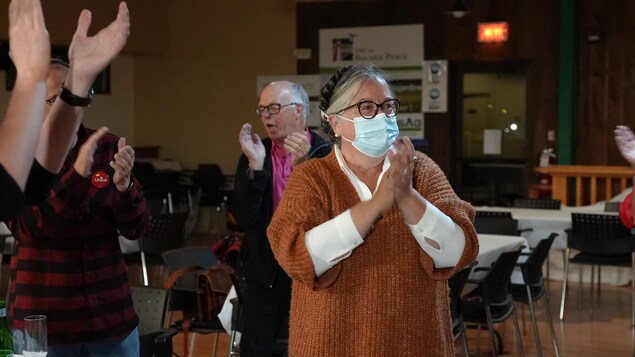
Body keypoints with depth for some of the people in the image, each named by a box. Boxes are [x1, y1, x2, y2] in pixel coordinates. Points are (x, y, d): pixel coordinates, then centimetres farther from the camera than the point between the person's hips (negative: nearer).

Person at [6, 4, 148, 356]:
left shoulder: (109, 147, 0)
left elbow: (136, 229, -2)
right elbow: (29, 229, -18)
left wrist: (124, 185, -22)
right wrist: (79, 173, -28)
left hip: (111, 315, 2)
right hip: (43, 320, -2)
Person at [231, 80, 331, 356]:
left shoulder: (326, 153, -8)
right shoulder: (255, 154, 0)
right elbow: (243, 218, -9)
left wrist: (302, 165, -27)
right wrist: (256, 164, -18)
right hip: (263, 269, 3)